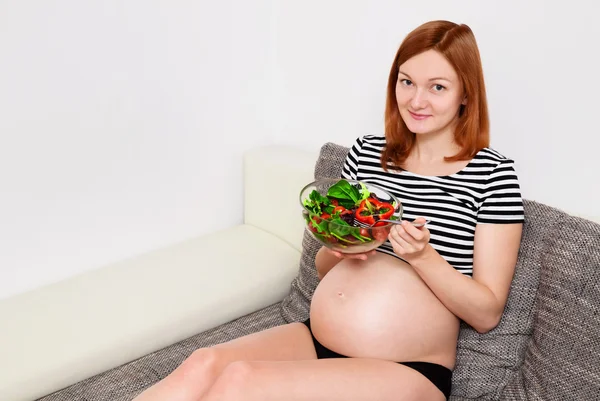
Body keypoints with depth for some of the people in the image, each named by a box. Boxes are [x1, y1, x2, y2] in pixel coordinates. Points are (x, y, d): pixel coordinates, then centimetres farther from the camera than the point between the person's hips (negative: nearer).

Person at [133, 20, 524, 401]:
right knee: (202, 366, -24)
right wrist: (337, 247, -8)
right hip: (316, 340, 4)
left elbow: (488, 313, -5)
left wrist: (423, 255, -20)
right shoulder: (366, 151, 7)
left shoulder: (494, 173, -5)